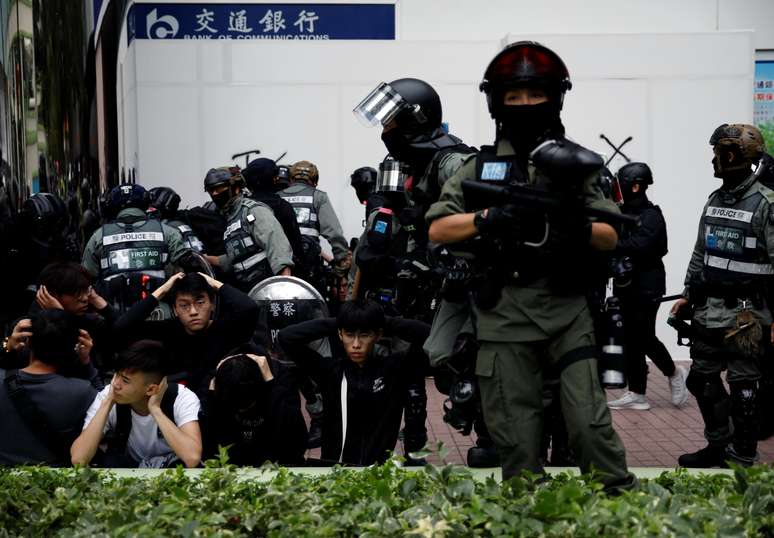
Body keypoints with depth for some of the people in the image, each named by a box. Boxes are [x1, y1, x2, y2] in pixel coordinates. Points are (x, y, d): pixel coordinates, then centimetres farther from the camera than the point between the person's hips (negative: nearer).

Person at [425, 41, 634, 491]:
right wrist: (488, 219, -11)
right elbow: (438, 229, 6)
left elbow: (612, 238, 9)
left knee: (590, 423, -8)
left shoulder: (573, 163, 10)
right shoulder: (480, 167, 10)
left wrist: (580, 226, -12)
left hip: (567, 311, -1)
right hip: (505, 315, 1)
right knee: (516, 437, 4)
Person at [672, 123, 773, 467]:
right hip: (708, 310, 8)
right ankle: (718, 446, 28)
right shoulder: (715, 200, 12)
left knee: (742, 386, 0)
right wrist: (688, 296, 18)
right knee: (702, 379, 14)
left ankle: (743, 459, 9)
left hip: (745, 314, -8)